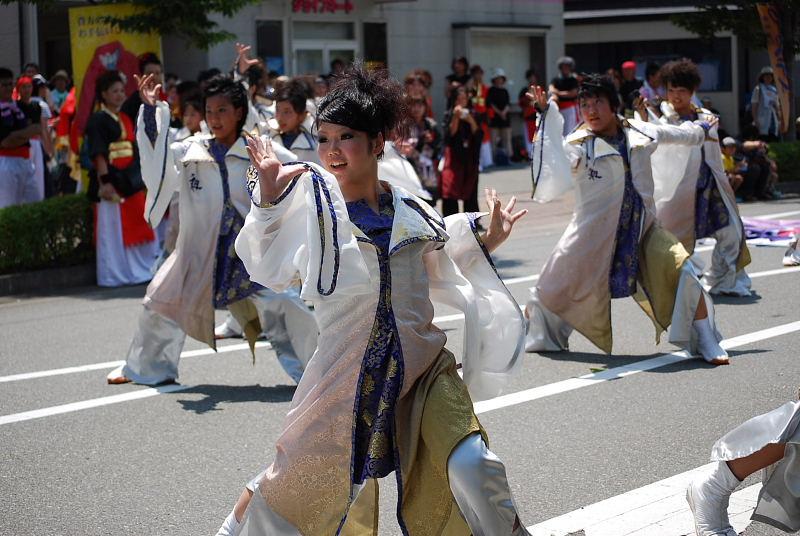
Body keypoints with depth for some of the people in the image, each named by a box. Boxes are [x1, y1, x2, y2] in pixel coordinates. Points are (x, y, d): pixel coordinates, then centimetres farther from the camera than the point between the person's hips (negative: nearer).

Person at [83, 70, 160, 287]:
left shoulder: (125, 119, 15)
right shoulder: (97, 120, -7)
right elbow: (98, 154, -14)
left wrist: (140, 178, 15)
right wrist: (104, 182, -22)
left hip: (131, 180, 7)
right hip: (112, 180, -7)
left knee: (137, 226, 10)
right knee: (113, 229, -2)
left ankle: (140, 270, 19)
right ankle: (114, 275, 4)